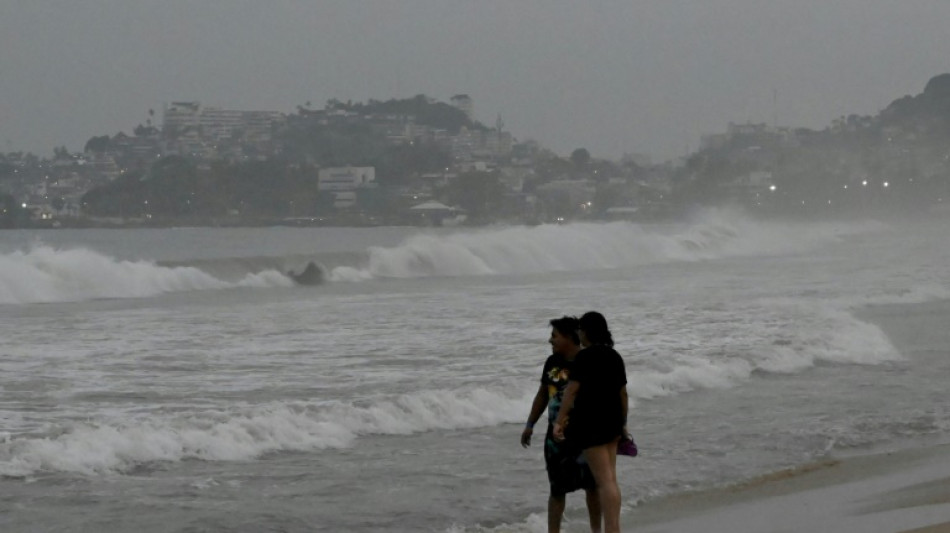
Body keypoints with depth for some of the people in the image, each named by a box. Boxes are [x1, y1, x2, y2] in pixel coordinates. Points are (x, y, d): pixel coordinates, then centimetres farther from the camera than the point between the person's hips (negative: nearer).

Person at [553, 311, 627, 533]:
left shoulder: (584, 357, -12)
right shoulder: (615, 357, 10)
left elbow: (572, 390, -17)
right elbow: (623, 392, 15)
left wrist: (558, 422, -16)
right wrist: (623, 423, 25)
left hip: (590, 422, -7)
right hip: (612, 421, 7)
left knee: (604, 480, -9)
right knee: (610, 478, 12)